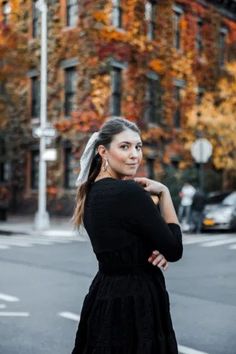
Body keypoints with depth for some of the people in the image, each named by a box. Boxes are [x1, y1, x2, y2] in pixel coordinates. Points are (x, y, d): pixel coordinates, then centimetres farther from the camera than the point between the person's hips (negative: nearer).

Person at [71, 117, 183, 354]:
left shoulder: (93, 192, 5)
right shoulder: (130, 192, -22)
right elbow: (175, 250, -15)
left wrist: (160, 250, -6)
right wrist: (164, 193, -9)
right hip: (134, 303, -9)